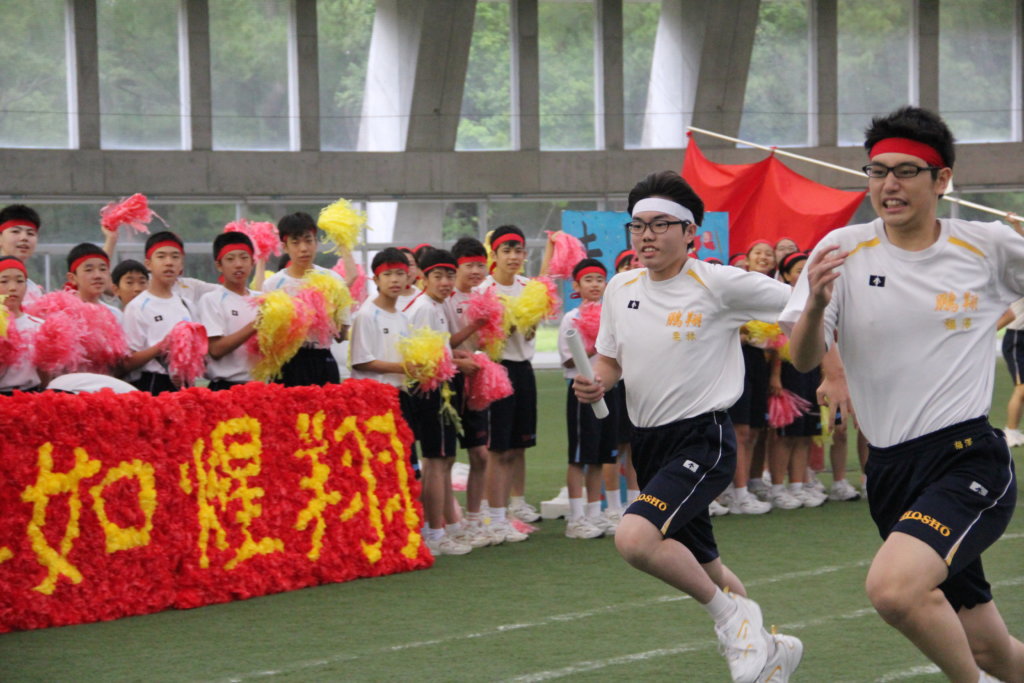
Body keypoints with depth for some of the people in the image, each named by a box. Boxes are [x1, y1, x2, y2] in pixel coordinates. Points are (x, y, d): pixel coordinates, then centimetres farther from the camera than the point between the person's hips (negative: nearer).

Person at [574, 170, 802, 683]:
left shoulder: (719, 284, -12)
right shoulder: (620, 288, 6)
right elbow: (609, 357, 18)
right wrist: (595, 383, -3)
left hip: (703, 440, -7)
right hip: (648, 443, 7)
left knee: (635, 538, -28)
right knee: (700, 568, 17)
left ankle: (733, 617, -8)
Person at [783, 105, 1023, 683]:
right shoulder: (843, 250, 1)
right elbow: (805, 360, -4)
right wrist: (816, 304, -23)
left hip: (970, 457, -3)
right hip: (891, 470, 3)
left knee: (893, 586, -29)